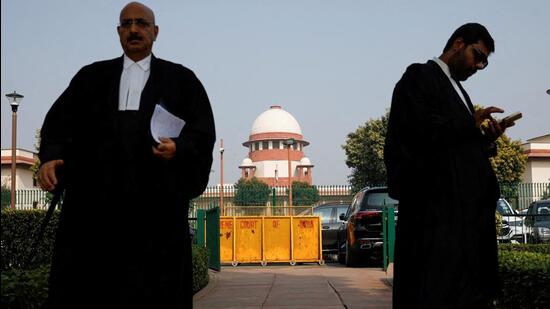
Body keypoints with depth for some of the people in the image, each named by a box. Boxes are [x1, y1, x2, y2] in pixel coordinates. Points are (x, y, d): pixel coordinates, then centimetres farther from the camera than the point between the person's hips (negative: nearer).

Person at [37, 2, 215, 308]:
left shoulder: (181, 79, 15)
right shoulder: (92, 77, 19)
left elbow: (203, 130, 6)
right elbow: (61, 119, 9)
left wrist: (179, 147, -15)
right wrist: (51, 155, -10)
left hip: (157, 194, -1)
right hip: (96, 194, 2)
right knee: (86, 280, -1)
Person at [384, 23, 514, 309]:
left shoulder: (457, 91, 26)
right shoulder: (419, 76, 0)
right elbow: (420, 128, -15)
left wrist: (486, 138, 2)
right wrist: (472, 125, -9)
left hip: (464, 205, 9)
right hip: (434, 202, -9)